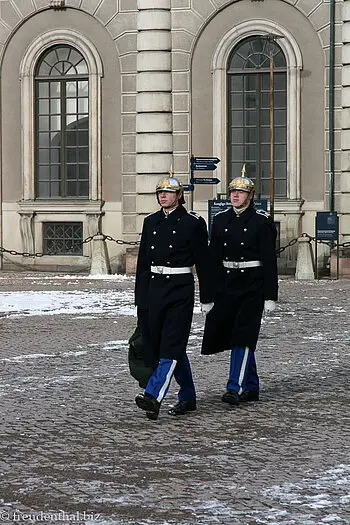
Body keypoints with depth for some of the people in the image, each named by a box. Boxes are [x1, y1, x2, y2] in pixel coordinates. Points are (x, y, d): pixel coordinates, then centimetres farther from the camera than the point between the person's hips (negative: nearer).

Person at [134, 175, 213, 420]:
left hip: (180, 290, -6)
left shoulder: (193, 222, -3)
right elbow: (143, 261, 14)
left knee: (172, 344, -12)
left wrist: (207, 298, -2)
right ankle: (188, 398, 22)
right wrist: (140, 297, 10)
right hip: (154, 288, 6)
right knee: (156, 343, 9)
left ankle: (153, 397, -23)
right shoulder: (151, 222, 11)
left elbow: (203, 261, -2)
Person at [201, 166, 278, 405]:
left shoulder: (261, 222, -6)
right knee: (229, 336, 9)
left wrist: (270, 296, -11)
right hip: (226, 286, 6)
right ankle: (251, 388, 20)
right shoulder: (221, 220, 8)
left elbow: (270, 261, -7)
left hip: (252, 288, -6)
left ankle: (235, 388, -11)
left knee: (243, 337, -11)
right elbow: (213, 257, 11)